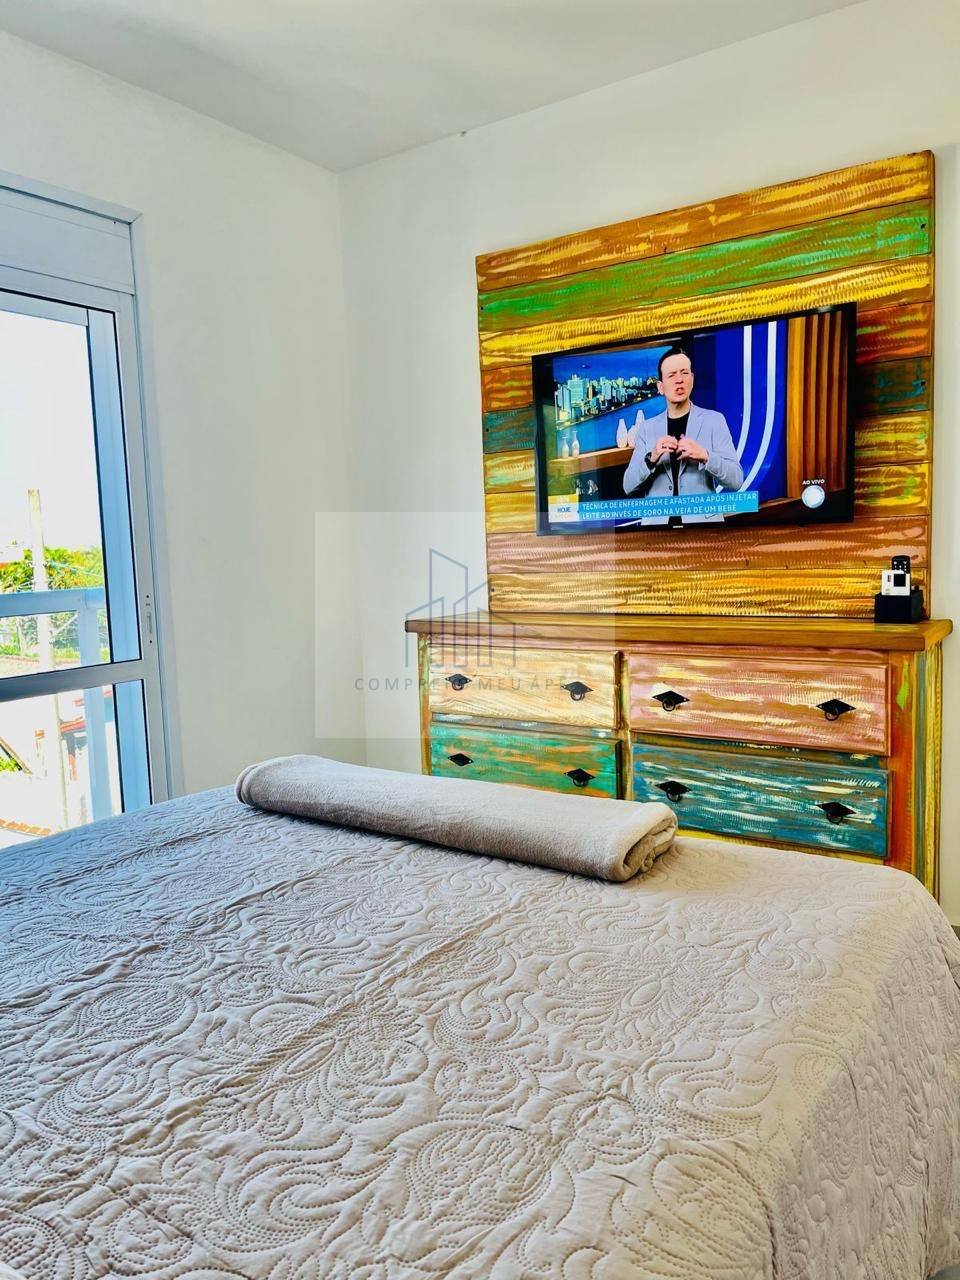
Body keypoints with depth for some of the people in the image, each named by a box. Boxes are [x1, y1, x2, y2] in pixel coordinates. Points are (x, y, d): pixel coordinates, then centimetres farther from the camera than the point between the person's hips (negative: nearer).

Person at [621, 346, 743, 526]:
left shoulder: (714, 420, 0)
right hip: (656, 522, 1)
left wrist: (705, 456, -23)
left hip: (703, 521, -1)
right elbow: (628, 487, -1)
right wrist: (651, 459, -17)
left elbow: (736, 479, -7)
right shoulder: (648, 427, 5)